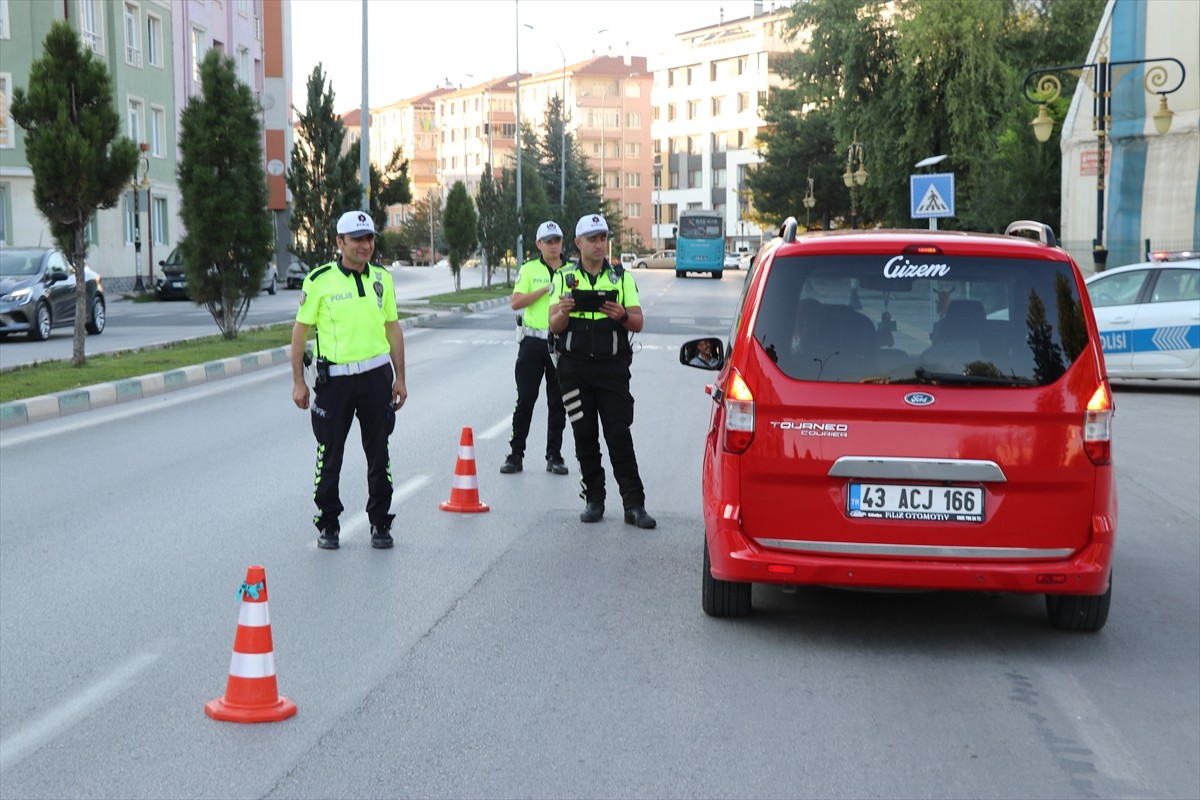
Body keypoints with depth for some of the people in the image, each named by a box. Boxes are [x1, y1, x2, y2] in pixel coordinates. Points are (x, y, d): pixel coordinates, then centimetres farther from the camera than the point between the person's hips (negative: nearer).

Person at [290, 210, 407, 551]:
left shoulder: (382, 278, 7)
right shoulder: (320, 280, -5)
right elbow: (300, 330, -1)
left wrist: (400, 378, 10)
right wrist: (298, 381, -5)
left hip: (376, 375, 3)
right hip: (334, 378, -3)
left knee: (378, 454, 8)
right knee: (330, 454, 4)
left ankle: (380, 523, 18)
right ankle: (328, 525, 16)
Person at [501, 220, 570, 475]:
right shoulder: (529, 269, 3)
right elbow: (516, 303, -7)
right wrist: (545, 289, -14)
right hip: (533, 342, -1)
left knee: (558, 402, 6)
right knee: (525, 400, 1)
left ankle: (554, 456, 13)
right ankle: (515, 454, 8)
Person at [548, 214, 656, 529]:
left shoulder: (622, 277, 8)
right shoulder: (564, 278, 9)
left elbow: (638, 323, 3)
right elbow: (554, 326, 2)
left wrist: (622, 316, -20)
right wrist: (563, 312, -21)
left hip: (612, 365, -1)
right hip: (575, 366, 1)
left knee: (619, 435, -6)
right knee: (585, 436, 4)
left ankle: (634, 504, -6)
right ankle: (594, 499, 14)